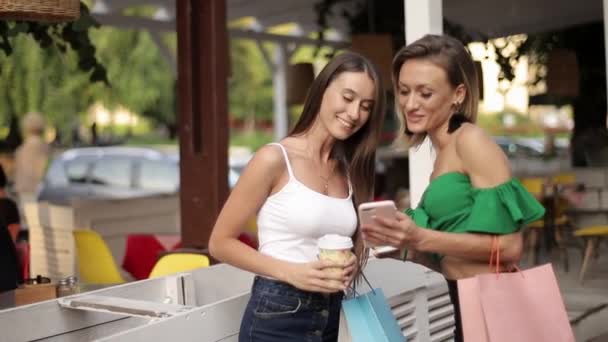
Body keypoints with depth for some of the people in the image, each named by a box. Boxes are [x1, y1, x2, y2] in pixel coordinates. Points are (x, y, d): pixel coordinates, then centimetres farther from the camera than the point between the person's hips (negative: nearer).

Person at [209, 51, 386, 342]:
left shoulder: (349, 170, 7)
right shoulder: (275, 159, -10)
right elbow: (220, 243, -9)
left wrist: (352, 263, -3)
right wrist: (291, 272, -19)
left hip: (332, 316, 6)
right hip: (277, 317, -6)